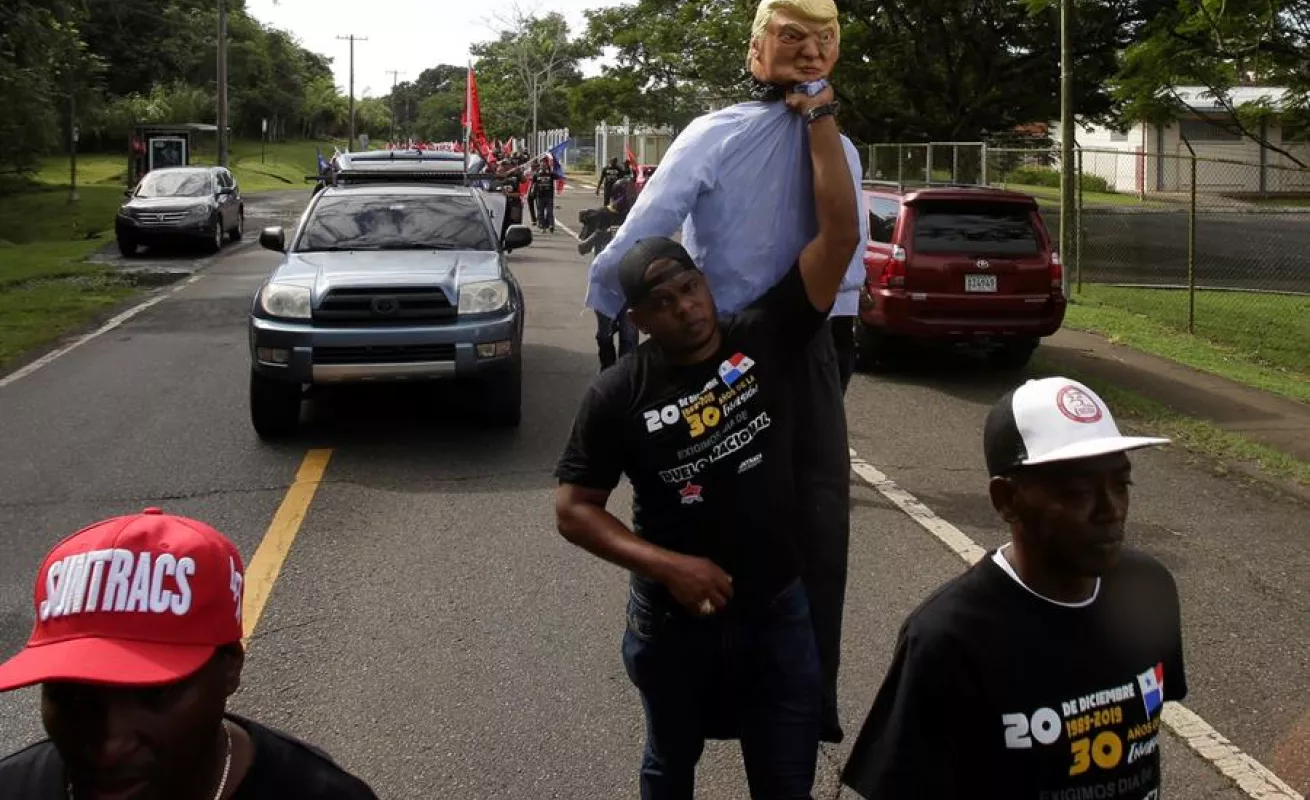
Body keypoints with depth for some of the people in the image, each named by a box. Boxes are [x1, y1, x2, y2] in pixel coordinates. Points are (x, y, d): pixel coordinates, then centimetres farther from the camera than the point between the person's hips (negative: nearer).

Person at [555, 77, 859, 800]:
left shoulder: (764, 339, -9)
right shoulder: (618, 395, -12)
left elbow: (840, 234, -14)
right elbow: (574, 509, -8)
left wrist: (818, 118, -14)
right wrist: (666, 565, -20)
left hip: (778, 609, 1)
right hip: (674, 622, 0)